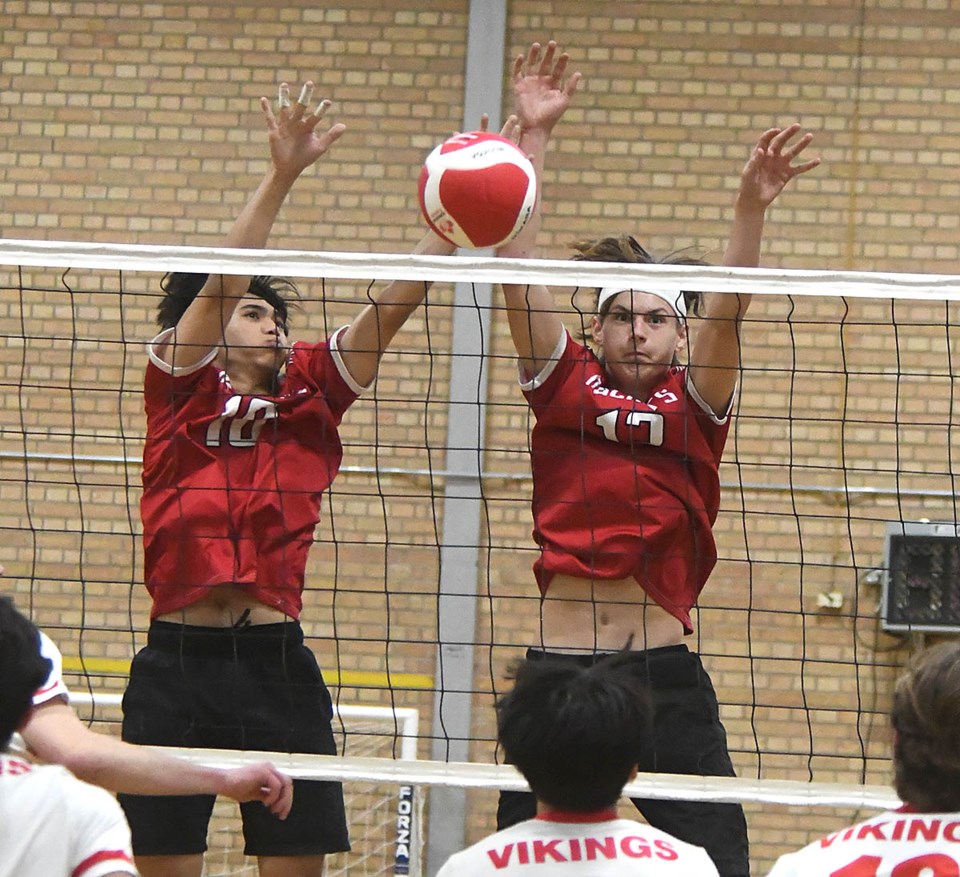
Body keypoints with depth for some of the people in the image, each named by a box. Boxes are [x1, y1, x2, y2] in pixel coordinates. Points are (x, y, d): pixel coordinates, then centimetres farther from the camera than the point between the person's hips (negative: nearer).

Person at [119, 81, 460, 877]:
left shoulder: (309, 399, 12)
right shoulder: (179, 390, 5)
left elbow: (400, 298, 6)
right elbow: (222, 278, -8)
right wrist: (283, 174, -18)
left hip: (277, 665, 2)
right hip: (177, 661, -2)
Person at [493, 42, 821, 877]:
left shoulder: (693, 404, 8)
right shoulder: (564, 387, 8)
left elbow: (726, 310, -8)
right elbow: (517, 262, 1)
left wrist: (752, 206, -24)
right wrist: (534, 135, -5)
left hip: (667, 675, 0)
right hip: (559, 662, 0)